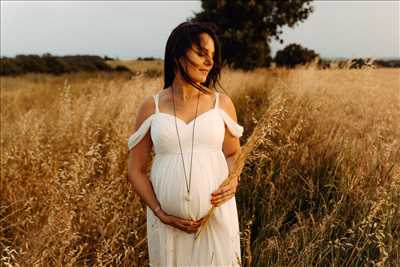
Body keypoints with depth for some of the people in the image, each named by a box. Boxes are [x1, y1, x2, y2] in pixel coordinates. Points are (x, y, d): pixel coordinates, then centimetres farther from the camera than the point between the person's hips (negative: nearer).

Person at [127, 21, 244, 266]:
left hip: (217, 216, 1)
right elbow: (136, 170, 3)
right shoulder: (151, 108, -2)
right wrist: (161, 214, -8)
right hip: (168, 222, 0)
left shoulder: (222, 103, 1)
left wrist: (233, 181, -9)